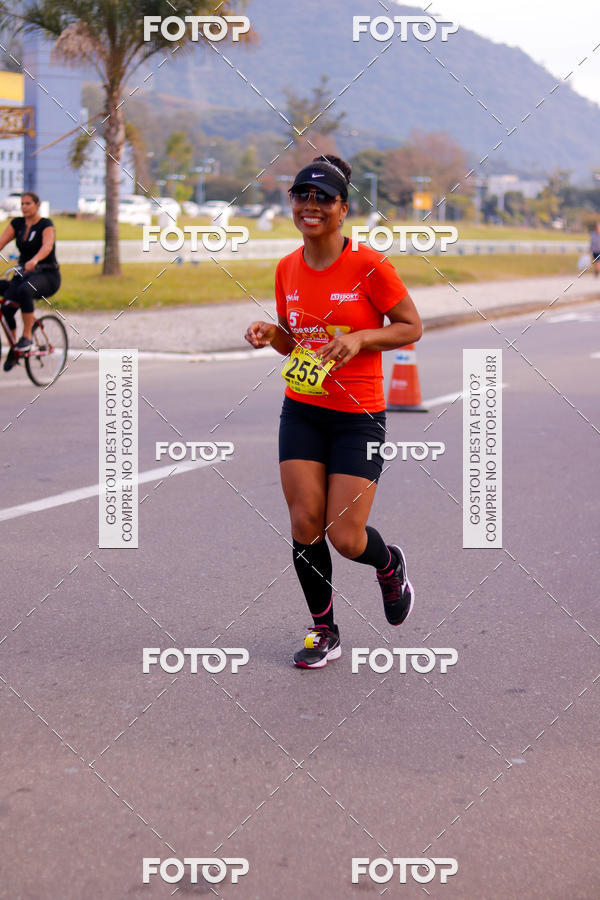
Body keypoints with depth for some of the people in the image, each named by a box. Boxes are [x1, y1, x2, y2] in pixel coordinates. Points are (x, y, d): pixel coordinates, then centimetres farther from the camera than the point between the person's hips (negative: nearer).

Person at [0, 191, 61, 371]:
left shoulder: (46, 224, -11)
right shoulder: (17, 223, 5)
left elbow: (47, 246, -30)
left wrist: (34, 260, -50)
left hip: (47, 276, -5)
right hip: (23, 274, 5)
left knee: (24, 290, -38)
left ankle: (27, 336, -26)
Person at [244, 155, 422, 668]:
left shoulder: (369, 265, -11)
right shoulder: (287, 269, 5)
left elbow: (411, 327, -5)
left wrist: (360, 338, -20)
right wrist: (271, 333, -4)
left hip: (359, 414, -4)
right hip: (301, 410, 4)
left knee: (346, 538, -6)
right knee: (305, 524, -2)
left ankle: (391, 565, 31)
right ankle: (324, 632, 18)